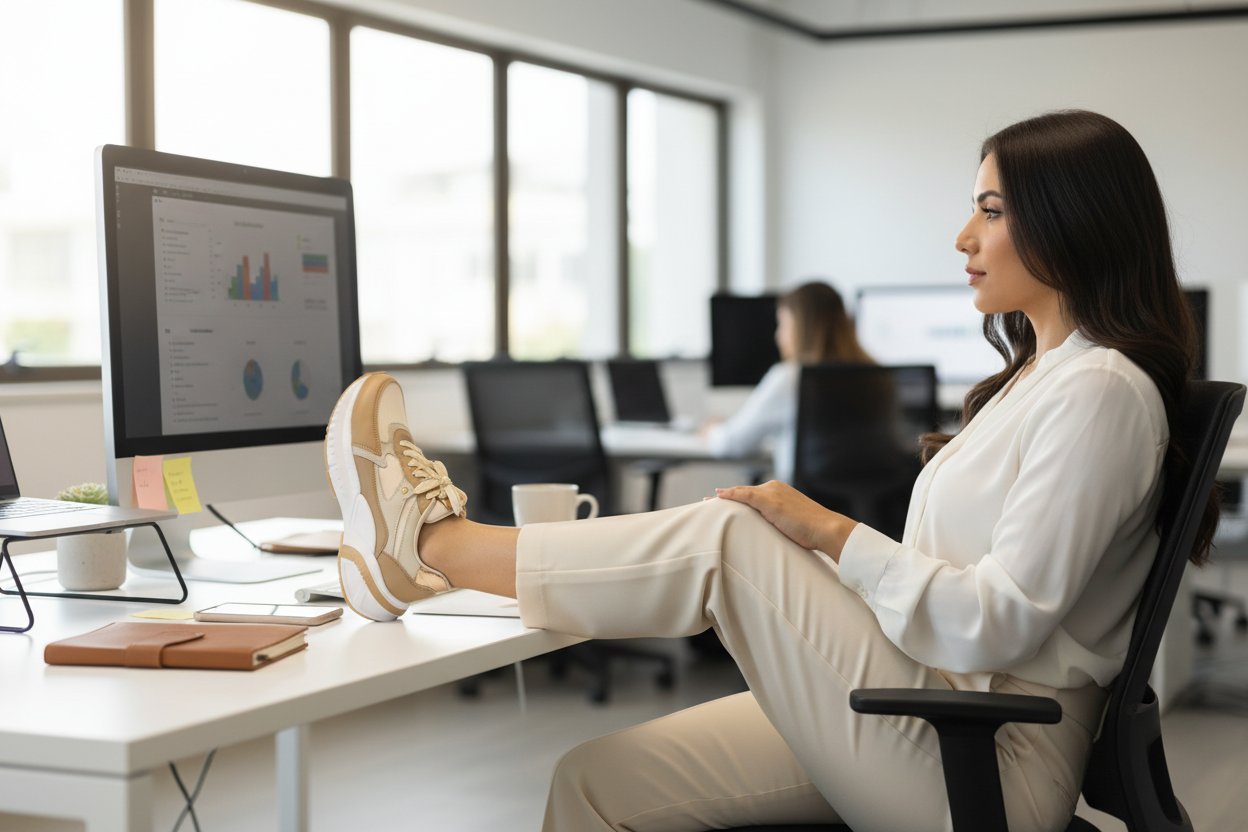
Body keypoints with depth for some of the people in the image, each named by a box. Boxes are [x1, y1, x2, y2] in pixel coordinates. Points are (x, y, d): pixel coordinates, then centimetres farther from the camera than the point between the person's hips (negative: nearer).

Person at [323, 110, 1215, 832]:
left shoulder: (1102, 392, -13)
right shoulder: (1033, 375, 18)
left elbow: (999, 624, -20)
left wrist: (833, 533, -17)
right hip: (930, 716, 9)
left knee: (728, 538, -19)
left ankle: (431, 542, -2)